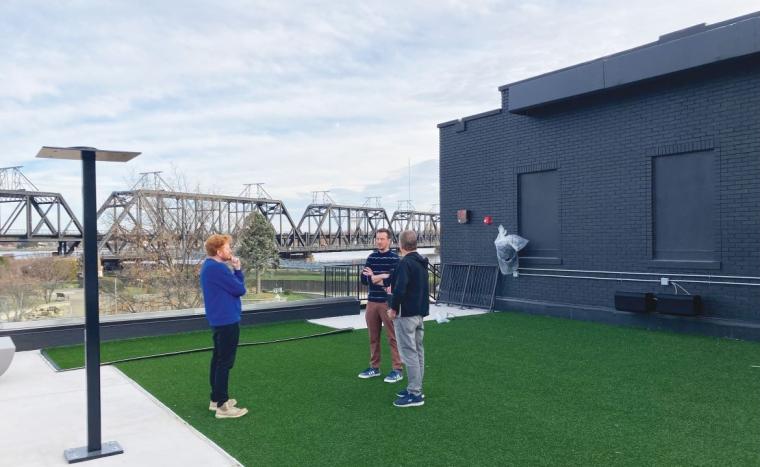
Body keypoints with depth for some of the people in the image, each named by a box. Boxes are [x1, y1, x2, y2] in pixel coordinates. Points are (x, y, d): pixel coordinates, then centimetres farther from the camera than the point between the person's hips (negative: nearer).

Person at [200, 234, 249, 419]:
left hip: (219, 319, 11)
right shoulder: (217, 268, -21)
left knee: (218, 359, 16)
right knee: (225, 362, -5)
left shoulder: (211, 266, 11)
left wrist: (235, 269, -3)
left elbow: (232, 284, 12)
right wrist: (237, 269, -3)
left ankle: (216, 398, 26)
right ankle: (222, 406, 1)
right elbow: (240, 289, -17)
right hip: (227, 320, -11)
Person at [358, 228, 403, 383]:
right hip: (372, 302, 6)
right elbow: (364, 279, 2)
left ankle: (397, 370, 7)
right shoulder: (371, 257, 10)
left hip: (387, 303, -5)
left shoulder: (394, 258, -6)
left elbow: (392, 281, -17)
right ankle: (374, 367, 25)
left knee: (392, 337, 0)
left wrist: (373, 277, -6)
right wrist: (381, 277, -11)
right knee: (373, 337, 13)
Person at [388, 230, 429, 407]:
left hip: (406, 314, -9)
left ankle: (414, 394, 0)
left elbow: (400, 288, -26)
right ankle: (416, 388, 25)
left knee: (409, 352, -5)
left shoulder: (405, 263, -17)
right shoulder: (422, 262, 11)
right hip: (420, 312, 10)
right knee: (418, 350, 15)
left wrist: (394, 308, -13)